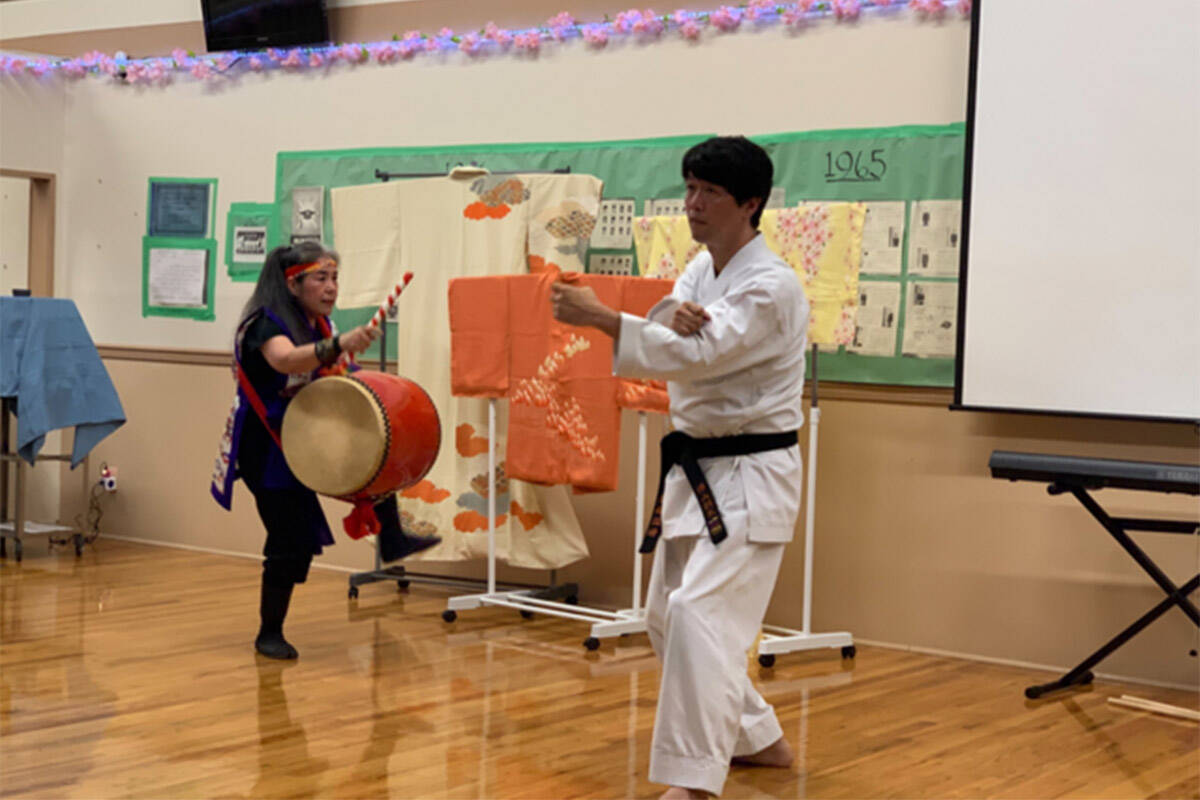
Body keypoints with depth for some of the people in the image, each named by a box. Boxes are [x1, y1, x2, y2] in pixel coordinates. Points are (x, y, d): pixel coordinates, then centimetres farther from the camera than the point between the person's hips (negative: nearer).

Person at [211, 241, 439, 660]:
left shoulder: (321, 324, 3)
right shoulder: (266, 323, -21)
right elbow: (285, 360, -44)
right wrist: (338, 345, -60)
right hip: (268, 448, -7)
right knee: (292, 543, -7)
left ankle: (392, 538, 4)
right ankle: (269, 634, 10)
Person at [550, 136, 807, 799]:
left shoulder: (772, 287, -18)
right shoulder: (701, 271, 10)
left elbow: (699, 354, -29)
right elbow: (668, 342, -4)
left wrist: (600, 317, -35)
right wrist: (672, 317, -30)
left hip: (750, 477, -9)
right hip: (696, 471, 10)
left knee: (699, 613, -22)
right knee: (667, 618, 16)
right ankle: (760, 739, 32)